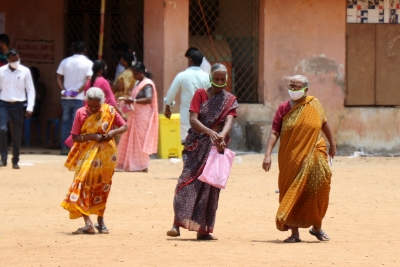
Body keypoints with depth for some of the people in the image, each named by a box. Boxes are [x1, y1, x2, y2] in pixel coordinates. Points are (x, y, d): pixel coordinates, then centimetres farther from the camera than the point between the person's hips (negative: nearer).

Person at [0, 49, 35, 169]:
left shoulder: (25, 71, -1)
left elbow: (30, 90, 1)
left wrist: (30, 107, -6)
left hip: (18, 105, 1)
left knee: (17, 134, 5)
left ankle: (15, 161, 16)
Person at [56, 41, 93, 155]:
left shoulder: (65, 61, 7)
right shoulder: (88, 63, -4)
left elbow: (58, 77, 1)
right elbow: (89, 80, -14)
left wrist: (63, 90, -5)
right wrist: (78, 91, -12)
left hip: (66, 97, 3)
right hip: (80, 98, -3)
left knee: (66, 122, 10)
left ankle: (64, 148, 10)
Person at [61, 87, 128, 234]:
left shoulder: (109, 111, -2)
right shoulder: (81, 113, -5)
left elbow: (124, 126, 5)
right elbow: (75, 137, -6)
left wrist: (114, 132, -15)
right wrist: (91, 136, -21)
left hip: (105, 154, 1)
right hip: (87, 155, -1)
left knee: (102, 189, 9)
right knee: (82, 185, -14)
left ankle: (100, 221, 22)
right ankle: (88, 223, -21)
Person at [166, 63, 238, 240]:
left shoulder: (230, 100, 6)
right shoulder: (200, 94, 2)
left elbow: (229, 121, -10)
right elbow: (193, 119, -9)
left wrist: (222, 135, -33)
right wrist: (210, 132, -27)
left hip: (216, 146, 2)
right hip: (197, 145, -2)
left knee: (211, 186, 1)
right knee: (188, 180, -13)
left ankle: (203, 229, 5)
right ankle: (177, 223, -17)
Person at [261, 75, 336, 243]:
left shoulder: (314, 105, 3)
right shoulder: (284, 108, 0)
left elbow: (324, 124, 19)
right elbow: (274, 133, -4)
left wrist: (332, 144, 28)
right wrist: (268, 155, -14)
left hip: (313, 155, 0)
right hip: (291, 158, 0)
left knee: (317, 191, -6)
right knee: (292, 193, 2)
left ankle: (317, 227, 13)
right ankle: (294, 232, 6)